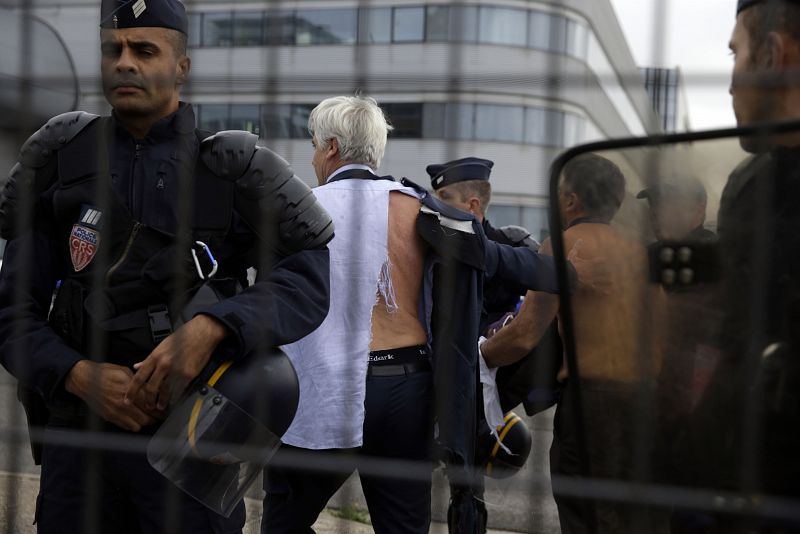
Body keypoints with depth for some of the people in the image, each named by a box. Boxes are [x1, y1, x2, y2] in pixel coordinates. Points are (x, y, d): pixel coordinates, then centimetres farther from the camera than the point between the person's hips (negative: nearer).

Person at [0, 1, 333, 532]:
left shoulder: (229, 168, -2)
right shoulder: (63, 161, 4)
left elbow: (308, 280, -9)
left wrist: (212, 327, -25)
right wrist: (78, 376, -14)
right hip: (78, 430, 2)